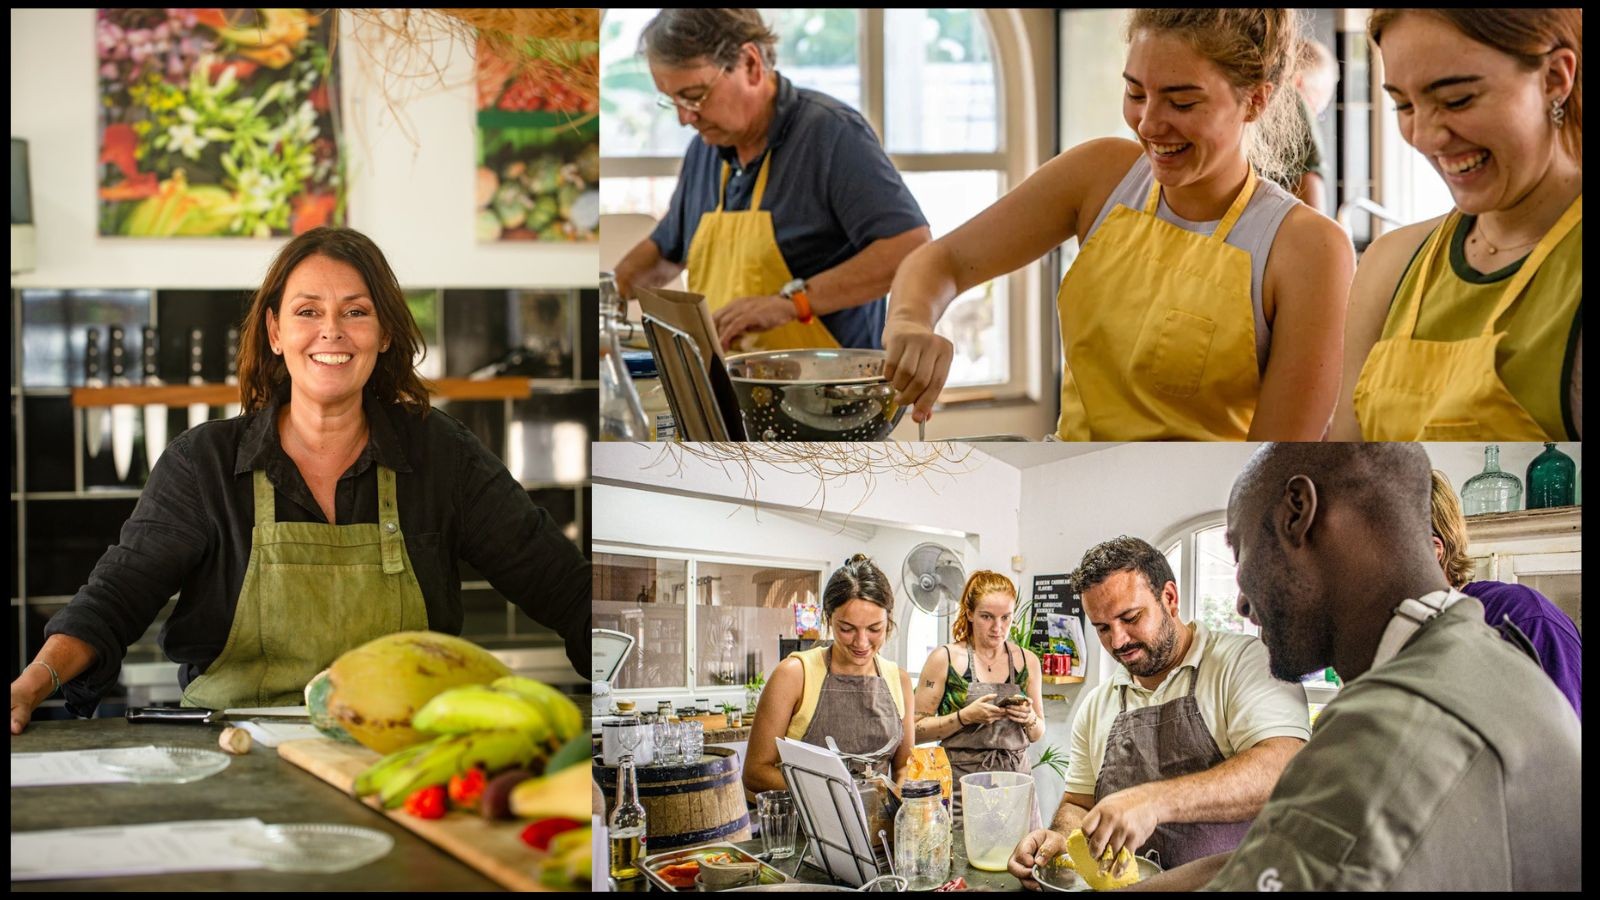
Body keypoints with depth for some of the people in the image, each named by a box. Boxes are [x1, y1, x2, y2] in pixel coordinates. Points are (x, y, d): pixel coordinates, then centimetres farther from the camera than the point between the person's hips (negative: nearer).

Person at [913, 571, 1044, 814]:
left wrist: (1029, 719, -4)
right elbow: (917, 730, -5)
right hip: (960, 786, -3)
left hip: (1015, 782, 3)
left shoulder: (1027, 661, 10)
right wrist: (965, 717, -16)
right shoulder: (945, 658, -1)